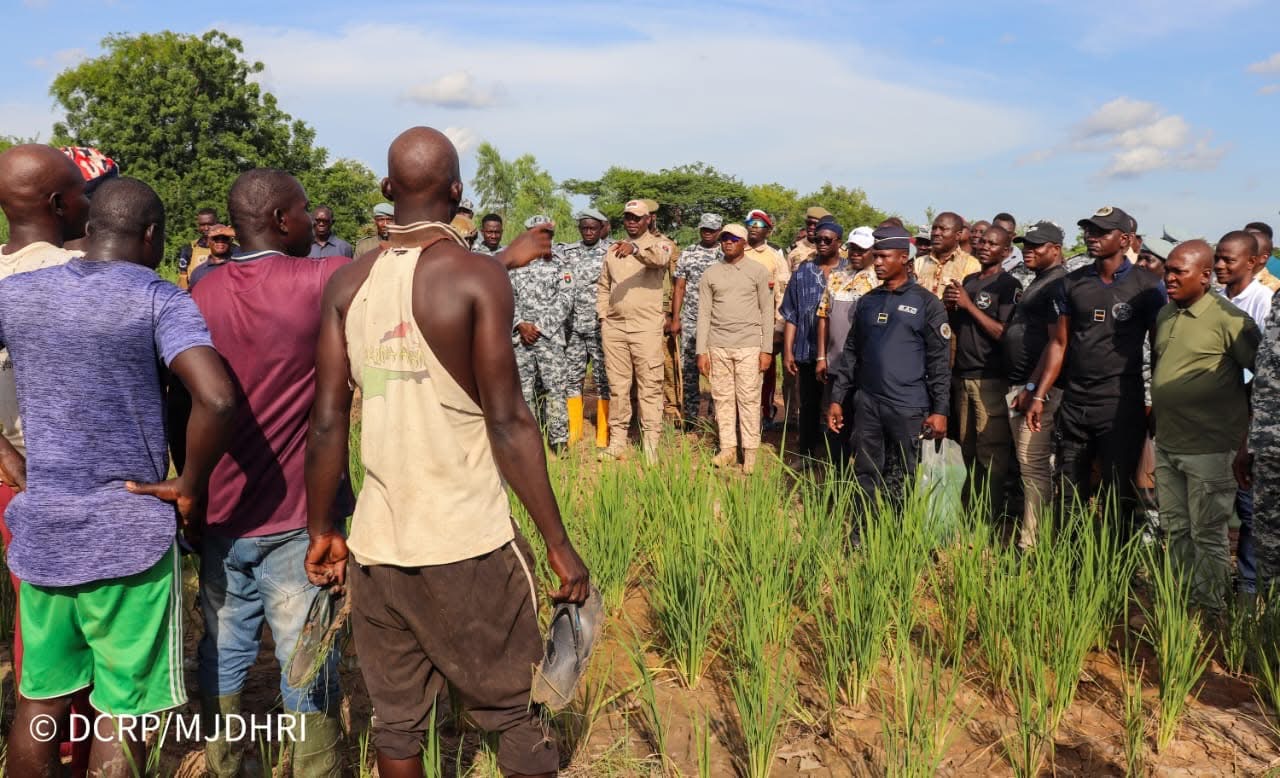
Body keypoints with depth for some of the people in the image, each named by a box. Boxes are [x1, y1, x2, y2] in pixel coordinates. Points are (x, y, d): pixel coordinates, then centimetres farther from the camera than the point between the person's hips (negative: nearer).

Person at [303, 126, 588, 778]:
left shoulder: (347, 283, 3)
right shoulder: (477, 279, -9)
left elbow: (328, 422, 2)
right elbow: (507, 423, -14)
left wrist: (321, 529, 12)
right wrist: (559, 544, -9)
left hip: (376, 542, 4)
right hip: (467, 544, -4)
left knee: (395, 718, 17)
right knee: (512, 713, 12)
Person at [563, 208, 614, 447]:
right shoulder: (568, 252, 10)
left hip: (600, 326, -4)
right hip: (573, 326, 4)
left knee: (603, 379, 2)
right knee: (572, 377, 7)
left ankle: (603, 435, 9)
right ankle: (574, 431, 18)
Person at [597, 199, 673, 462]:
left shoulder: (658, 245, 1)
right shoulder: (613, 249, 16)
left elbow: (659, 258, -25)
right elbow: (603, 286, 21)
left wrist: (635, 248, -43)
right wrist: (602, 316, 9)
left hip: (647, 327, -4)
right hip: (614, 327, 5)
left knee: (650, 386, -2)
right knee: (617, 386, 9)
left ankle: (651, 443, 3)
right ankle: (617, 441, 16)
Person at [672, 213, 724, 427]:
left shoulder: (727, 255, 4)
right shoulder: (688, 253, 8)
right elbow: (679, 288, 8)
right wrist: (675, 318, 2)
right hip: (690, 321, 2)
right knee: (689, 371, 4)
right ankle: (690, 420, 12)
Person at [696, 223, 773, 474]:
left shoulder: (758, 272, 3)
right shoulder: (709, 275, 8)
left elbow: (767, 311, 2)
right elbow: (703, 314, 7)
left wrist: (767, 349, -4)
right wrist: (701, 351, 1)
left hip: (748, 345, -2)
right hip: (717, 345, 3)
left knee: (748, 398, -2)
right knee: (722, 398, 5)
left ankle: (750, 452, 4)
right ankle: (728, 448, 12)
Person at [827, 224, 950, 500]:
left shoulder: (926, 303, -3)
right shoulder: (866, 301, 11)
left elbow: (940, 361, -5)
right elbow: (851, 352, 14)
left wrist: (940, 409, -10)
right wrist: (837, 398, 9)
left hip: (908, 407, -4)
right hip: (867, 403, 4)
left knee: (902, 482, 6)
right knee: (865, 476, 9)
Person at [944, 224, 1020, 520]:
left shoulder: (1009, 286, -6)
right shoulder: (968, 281, 15)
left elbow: (1005, 334, -16)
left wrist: (969, 305, -15)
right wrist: (949, 305, 1)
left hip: (991, 380, -7)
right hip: (961, 377, 7)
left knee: (990, 454, -6)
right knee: (967, 449, 11)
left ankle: (990, 521, -1)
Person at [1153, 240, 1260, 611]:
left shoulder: (1228, 319, -13)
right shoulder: (1164, 314, 9)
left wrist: (1250, 438, -7)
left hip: (1208, 448, -7)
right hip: (1167, 444, 7)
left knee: (1208, 536, 3)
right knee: (1176, 530, 16)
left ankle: (1208, 610, 15)